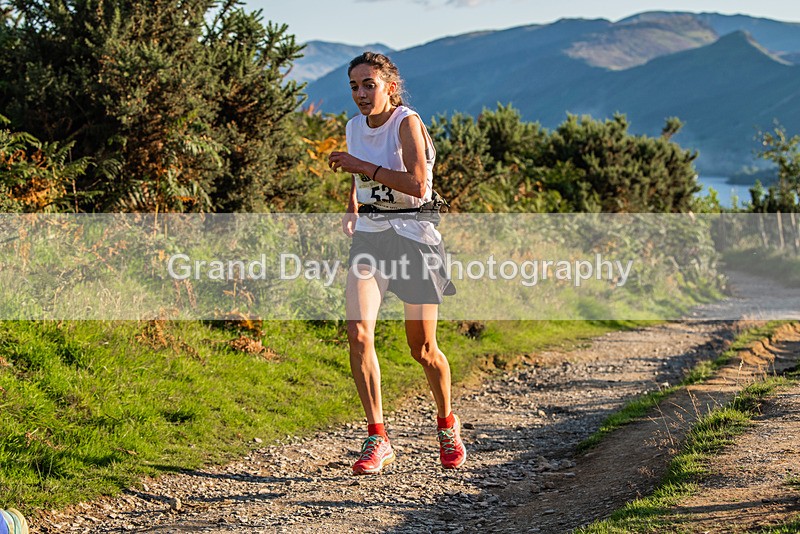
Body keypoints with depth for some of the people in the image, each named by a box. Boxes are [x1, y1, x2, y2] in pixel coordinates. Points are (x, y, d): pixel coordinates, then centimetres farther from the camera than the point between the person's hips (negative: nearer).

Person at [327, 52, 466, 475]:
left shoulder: (407, 123, -14)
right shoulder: (355, 126, 6)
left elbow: (417, 185, -28)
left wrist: (363, 167, -26)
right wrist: (352, 210, 14)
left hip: (413, 236, -5)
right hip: (369, 237, 5)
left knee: (423, 349, 4)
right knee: (358, 333, -16)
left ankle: (447, 425, 31)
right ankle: (377, 439, -9)